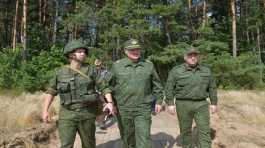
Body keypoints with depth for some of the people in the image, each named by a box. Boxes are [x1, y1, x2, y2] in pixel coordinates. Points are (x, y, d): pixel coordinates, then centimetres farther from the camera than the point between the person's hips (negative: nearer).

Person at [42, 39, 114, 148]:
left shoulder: (91, 70, -1)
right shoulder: (61, 72, 1)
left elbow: (104, 86, -2)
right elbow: (51, 91, 5)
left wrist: (110, 102, -19)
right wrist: (45, 110, -5)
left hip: (86, 114, 1)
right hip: (67, 114, 0)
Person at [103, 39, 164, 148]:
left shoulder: (149, 65, 3)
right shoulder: (117, 66, 1)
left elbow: (156, 85, 12)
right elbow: (110, 85, 7)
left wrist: (159, 101, 8)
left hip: (143, 110, 0)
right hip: (123, 110, 1)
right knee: (127, 139, 14)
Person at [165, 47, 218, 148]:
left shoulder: (206, 71, 5)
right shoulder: (176, 71, -4)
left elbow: (212, 88, 10)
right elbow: (169, 88, -4)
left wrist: (214, 103, 7)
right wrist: (170, 103, -10)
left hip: (201, 105, 2)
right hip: (183, 105, -1)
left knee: (204, 131, -3)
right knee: (185, 130, 8)